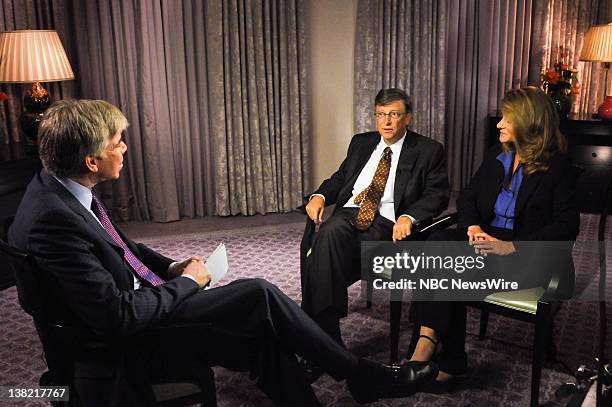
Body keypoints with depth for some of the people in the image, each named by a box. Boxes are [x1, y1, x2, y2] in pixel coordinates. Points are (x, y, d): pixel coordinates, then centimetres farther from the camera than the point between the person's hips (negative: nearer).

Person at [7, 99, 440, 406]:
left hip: (136, 310, 9)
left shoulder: (61, 188, 1)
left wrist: (172, 267, 3)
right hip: (125, 347, -9)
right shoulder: (52, 219, -29)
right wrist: (187, 282, -13)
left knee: (263, 338, 0)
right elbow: (119, 316, -28)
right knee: (260, 295, -13)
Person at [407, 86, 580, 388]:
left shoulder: (558, 167, -3)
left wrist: (512, 246, -21)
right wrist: (472, 227, -9)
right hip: (487, 239, 6)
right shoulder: (496, 155, 16)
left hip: (531, 258, -5)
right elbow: (467, 196, 14)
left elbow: (566, 226, -10)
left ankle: (426, 346, -25)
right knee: (439, 242, -28)